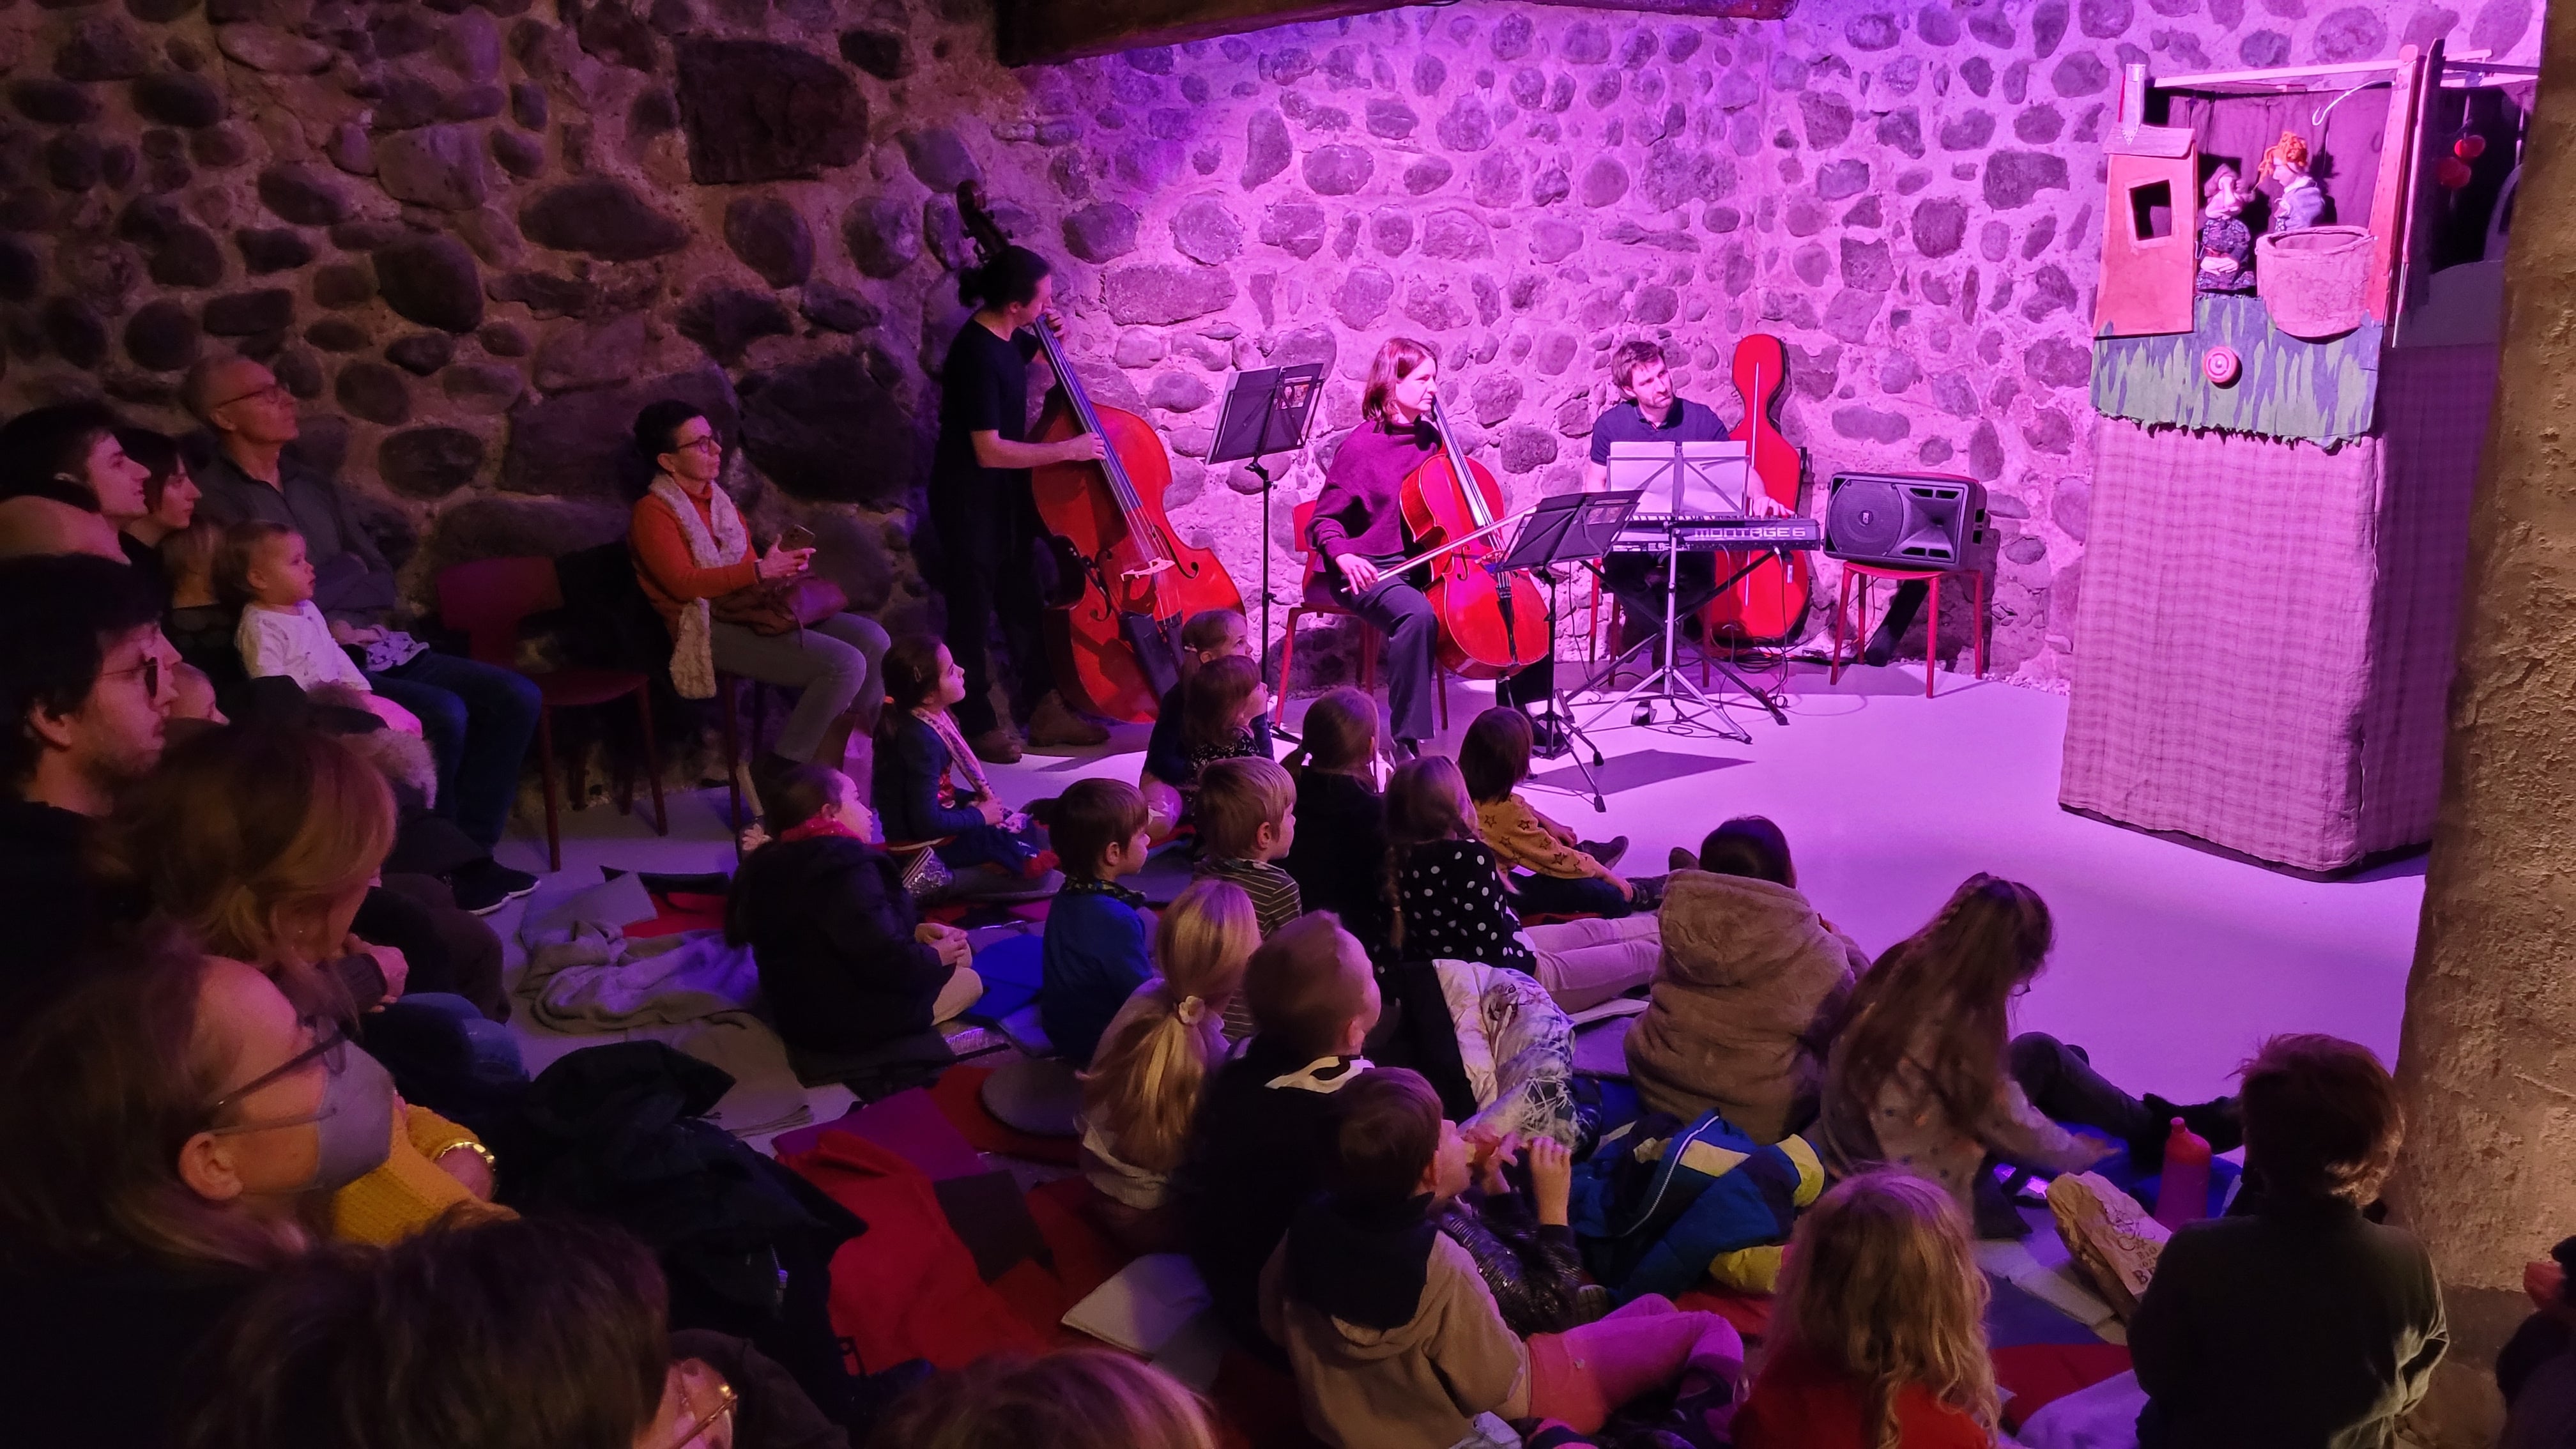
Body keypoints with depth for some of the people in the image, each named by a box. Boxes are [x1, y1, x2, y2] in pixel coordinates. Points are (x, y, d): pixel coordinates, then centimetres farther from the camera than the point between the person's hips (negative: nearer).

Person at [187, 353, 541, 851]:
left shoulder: (315, 486, 17)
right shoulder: (214, 499, -8)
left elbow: (383, 584, 14)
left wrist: (327, 595, -7)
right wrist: (347, 570, 0)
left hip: (376, 645, 8)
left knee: (516, 697, -7)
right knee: (444, 715, -28)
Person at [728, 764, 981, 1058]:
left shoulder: (777, 865, 5)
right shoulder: (845, 868, -28)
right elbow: (888, 964, -29)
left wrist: (915, 931, 5)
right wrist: (935, 957, -9)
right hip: (846, 1021, -10)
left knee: (958, 953, 20)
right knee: (969, 981, 10)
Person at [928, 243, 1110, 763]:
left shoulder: (1006, 335, 0)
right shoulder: (977, 356, -26)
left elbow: (1042, 353, 26)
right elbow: (990, 450, -28)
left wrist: (1056, 337, 2)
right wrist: (1069, 450, -21)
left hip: (1007, 494, 9)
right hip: (969, 501, -9)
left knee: (1024, 604, 16)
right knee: (973, 613, 5)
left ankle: (1044, 710, 27)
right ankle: (978, 724, 19)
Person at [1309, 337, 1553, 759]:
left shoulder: (1430, 438, 8)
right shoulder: (1360, 446, -9)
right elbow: (1324, 523, -7)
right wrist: (1344, 556, -28)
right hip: (1373, 572, -7)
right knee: (1418, 615, -39)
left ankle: (1518, 710, 12)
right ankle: (1408, 739, -28)